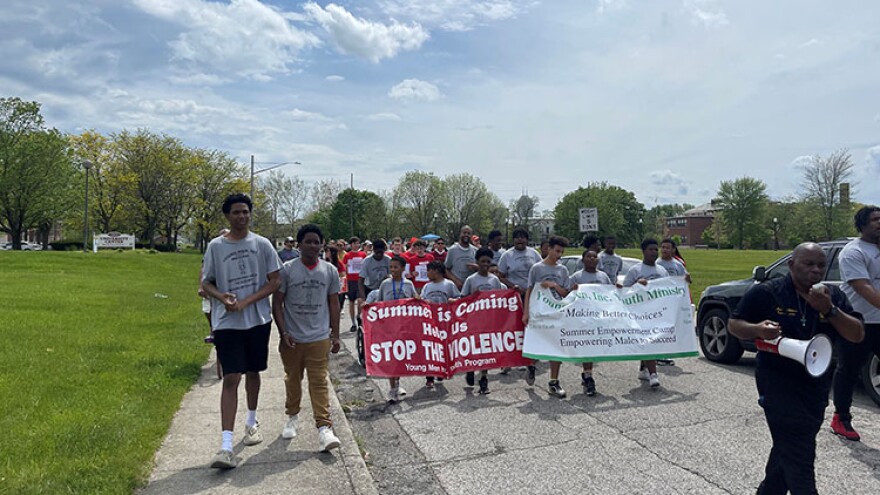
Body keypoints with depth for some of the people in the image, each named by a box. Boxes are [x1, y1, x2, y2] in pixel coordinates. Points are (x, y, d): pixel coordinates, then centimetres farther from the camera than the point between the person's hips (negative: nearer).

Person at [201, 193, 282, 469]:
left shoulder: (262, 244, 0)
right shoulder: (215, 246, 0)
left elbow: (274, 281, -1)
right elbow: (206, 283, 6)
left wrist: (245, 302, -12)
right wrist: (222, 297, -16)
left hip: (258, 319, 2)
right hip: (227, 322, -1)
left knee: (253, 372, 16)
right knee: (231, 378, -8)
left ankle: (252, 422, 39)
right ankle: (226, 446, -6)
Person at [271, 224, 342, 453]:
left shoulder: (330, 271, 2)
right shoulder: (287, 270, -3)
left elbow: (333, 304, 8)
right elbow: (277, 303, -1)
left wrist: (335, 335, 6)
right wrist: (283, 333, -8)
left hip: (319, 337, 0)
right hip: (292, 338, 0)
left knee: (319, 382, -3)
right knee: (292, 380, 15)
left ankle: (324, 427, -2)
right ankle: (292, 417, 37)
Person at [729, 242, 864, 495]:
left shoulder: (833, 295, 3)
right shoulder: (766, 292, -10)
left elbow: (858, 335, -2)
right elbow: (734, 324, -4)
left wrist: (829, 310, -17)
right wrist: (757, 329, -25)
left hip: (817, 386, 6)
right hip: (778, 383, -5)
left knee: (787, 448, 19)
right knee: (798, 456, -7)